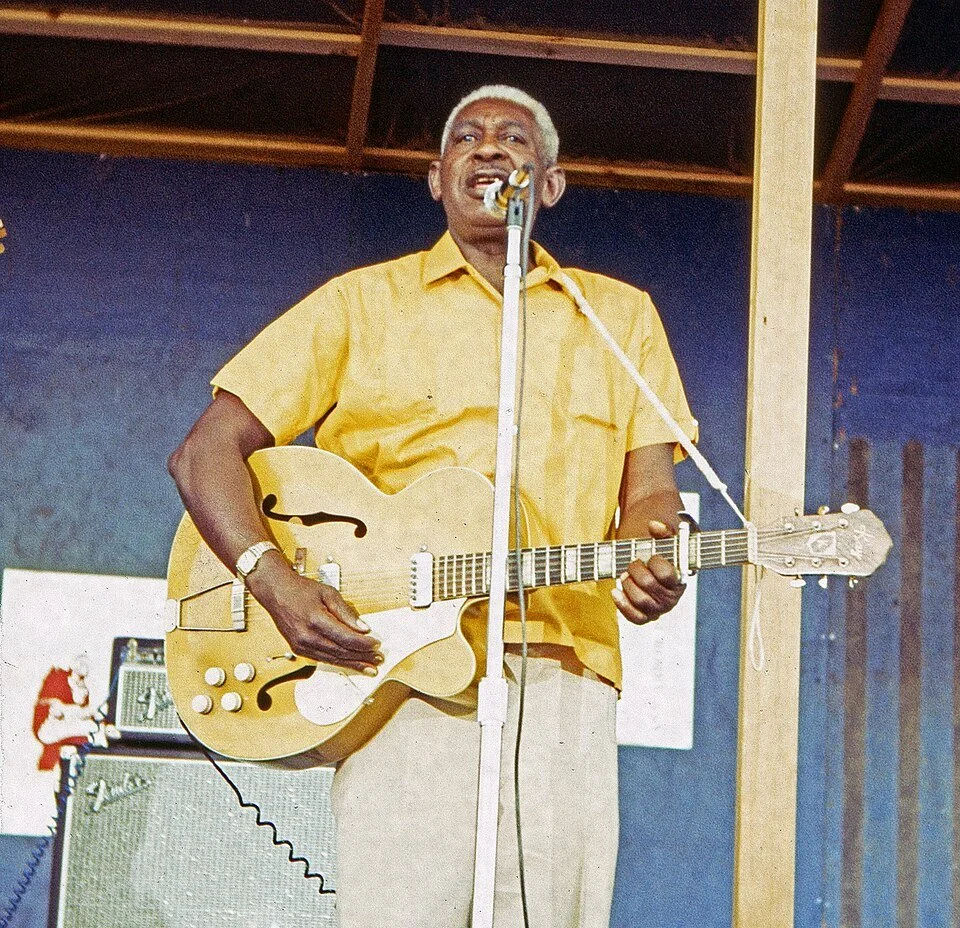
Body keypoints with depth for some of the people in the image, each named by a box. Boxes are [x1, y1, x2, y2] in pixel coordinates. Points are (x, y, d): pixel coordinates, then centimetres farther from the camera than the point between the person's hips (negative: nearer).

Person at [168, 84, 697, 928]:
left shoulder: (621, 316, 20)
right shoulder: (364, 303, 12)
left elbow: (651, 488, 14)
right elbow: (206, 452, 7)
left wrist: (652, 565, -11)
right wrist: (278, 586, -10)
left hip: (565, 677, 2)